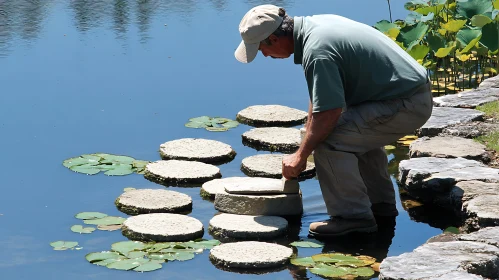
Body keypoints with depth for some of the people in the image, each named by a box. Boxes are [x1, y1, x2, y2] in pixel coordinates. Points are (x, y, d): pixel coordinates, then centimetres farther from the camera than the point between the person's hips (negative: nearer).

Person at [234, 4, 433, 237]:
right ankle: (381, 202, 33)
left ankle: (353, 216, -7)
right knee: (357, 132, 30)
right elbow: (319, 95, 21)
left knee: (329, 140, -15)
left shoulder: (317, 51, -22)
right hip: (417, 94, 10)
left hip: (406, 106, -10)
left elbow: (329, 113, -22)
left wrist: (301, 156, -9)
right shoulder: (315, 24, 9)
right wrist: (307, 137, 24)